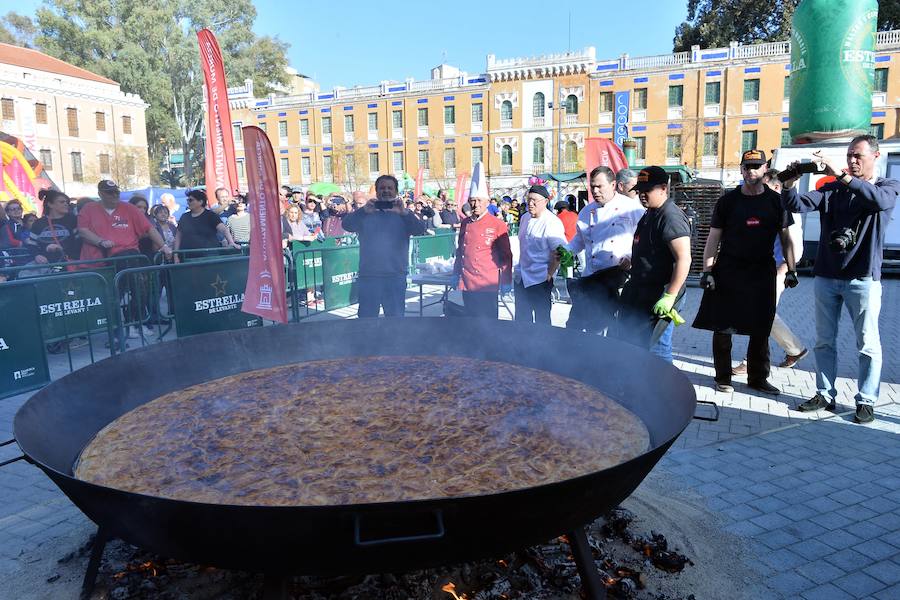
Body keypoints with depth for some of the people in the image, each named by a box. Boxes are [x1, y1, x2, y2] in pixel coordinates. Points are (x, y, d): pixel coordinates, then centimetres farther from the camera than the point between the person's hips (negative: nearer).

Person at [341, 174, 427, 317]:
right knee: (366, 316, 7)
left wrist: (404, 212, -29)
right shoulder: (365, 214, 6)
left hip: (396, 276, 0)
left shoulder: (404, 214, 6)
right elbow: (346, 224, -10)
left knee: (396, 316, 7)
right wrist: (364, 211, -27)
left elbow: (420, 230, -11)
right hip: (369, 275, 0)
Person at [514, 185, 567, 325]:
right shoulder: (525, 218, 8)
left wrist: (549, 275, -15)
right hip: (521, 277, 7)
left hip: (540, 280, -7)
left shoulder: (552, 223, -15)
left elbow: (557, 254, -18)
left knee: (542, 319, 4)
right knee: (521, 318, 14)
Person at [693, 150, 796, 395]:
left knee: (761, 329, 7)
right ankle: (723, 378, 11)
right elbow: (713, 239, 1)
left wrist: (791, 270, 5)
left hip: (762, 273, 2)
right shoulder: (727, 201, 2)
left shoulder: (776, 201, 7)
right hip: (728, 272, -1)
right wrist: (707, 271, -7)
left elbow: (786, 238, 11)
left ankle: (758, 378, 19)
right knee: (723, 328, 0)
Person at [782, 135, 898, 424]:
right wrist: (790, 184, -20)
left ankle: (866, 401, 12)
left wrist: (842, 175, -29)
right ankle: (825, 395, 19)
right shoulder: (831, 189, 11)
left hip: (863, 278, -3)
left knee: (868, 344, 2)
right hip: (826, 276, 3)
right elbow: (797, 205, -1)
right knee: (824, 341, 9)